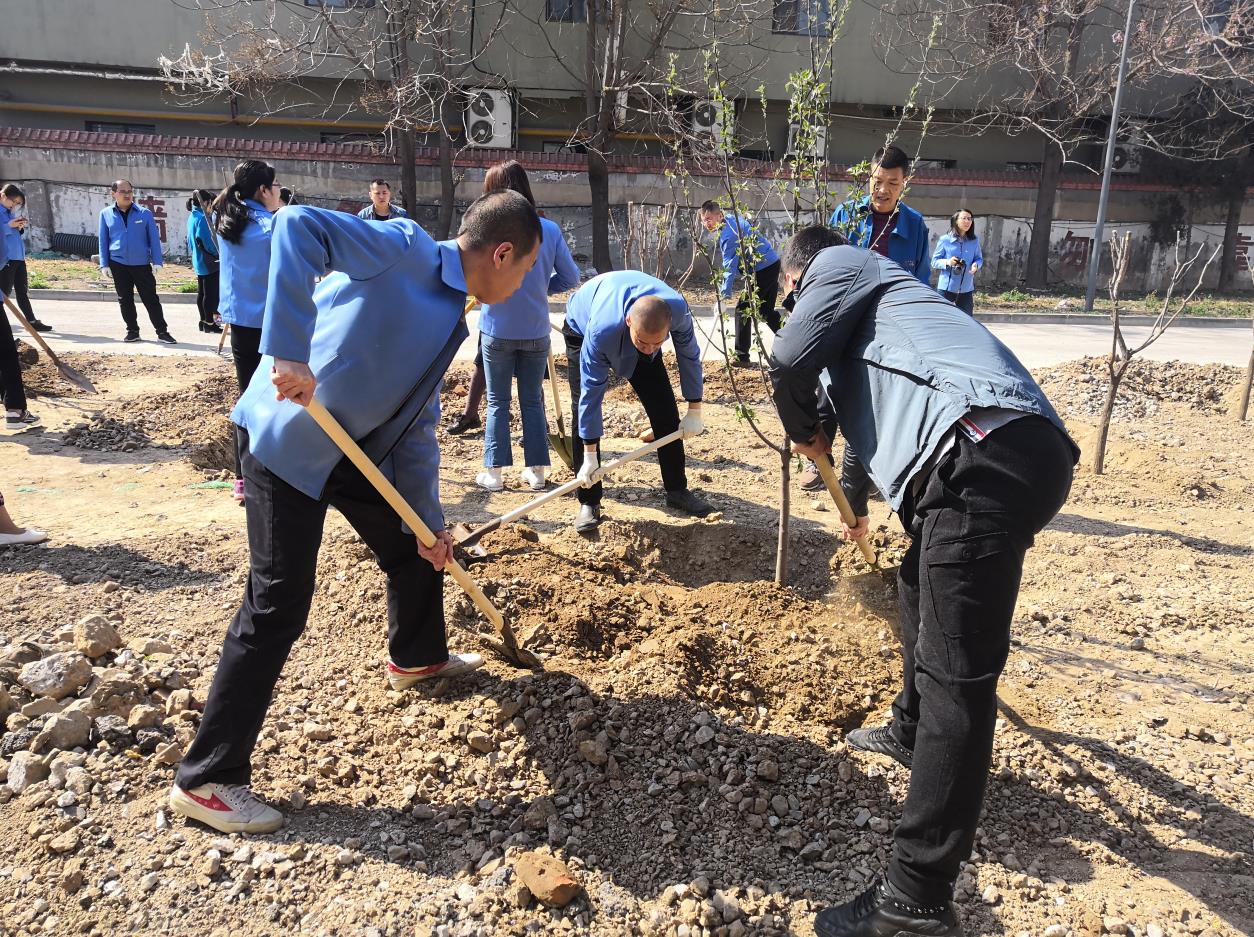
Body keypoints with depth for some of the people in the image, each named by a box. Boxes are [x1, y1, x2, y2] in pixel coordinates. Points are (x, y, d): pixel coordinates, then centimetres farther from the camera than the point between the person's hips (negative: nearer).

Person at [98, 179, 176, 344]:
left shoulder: (144, 213, -1)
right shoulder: (106, 214, 3)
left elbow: (154, 238, 1)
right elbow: (103, 241, 7)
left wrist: (157, 261, -5)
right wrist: (104, 264, 3)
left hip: (142, 264, -2)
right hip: (118, 264, 2)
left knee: (151, 299, 0)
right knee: (125, 299, 9)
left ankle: (162, 332, 4)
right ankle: (132, 331, 19)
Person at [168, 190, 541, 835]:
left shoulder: (447, 317, 12)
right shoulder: (405, 250, -15)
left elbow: (417, 427, 14)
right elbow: (298, 225, -29)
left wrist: (429, 522, 12)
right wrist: (288, 350, -35)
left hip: (356, 449, 9)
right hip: (288, 442, -9)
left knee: (414, 545, 21)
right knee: (276, 610, -7)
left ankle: (418, 658, 49)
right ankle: (205, 780, 8)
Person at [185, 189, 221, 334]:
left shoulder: (192, 216, 12)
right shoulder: (202, 218, -17)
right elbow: (203, 240, -23)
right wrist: (216, 253, -12)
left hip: (199, 261, 10)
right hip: (208, 262, -10)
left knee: (201, 292, 14)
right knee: (211, 293, -3)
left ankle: (204, 321, 21)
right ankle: (209, 323, 2)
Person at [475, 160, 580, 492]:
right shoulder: (549, 229, -3)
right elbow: (570, 277, 0)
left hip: (498, 330, -2)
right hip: (536, 331, 2)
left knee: (498, 401, 10)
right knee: (532, 400, 14)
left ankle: (493, 472, 12)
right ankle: (537, 470, 17)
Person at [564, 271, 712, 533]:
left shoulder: (677, 308, -38)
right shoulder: (601, 330, -46)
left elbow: (689, 354, -18)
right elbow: (592, 391, -37)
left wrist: (694, 410, -12)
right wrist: (590, 457, -32)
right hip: (582, 328, -3)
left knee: (664, 406, -2)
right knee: (583, 409, -16)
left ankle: (677, 490, 13)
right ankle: (588, 502, -6)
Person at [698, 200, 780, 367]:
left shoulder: (727, 233, -20)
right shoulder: (732, 218, 9)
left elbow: (729, 266, -25)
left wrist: (725, 293, -28)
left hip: (762, 270, -10)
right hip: (773, 264, 10)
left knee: (743, 309, -3)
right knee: (765, 311, 17)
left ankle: (741, 356, 0)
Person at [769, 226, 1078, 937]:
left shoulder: (840, 263, 14)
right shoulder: (872, 301, 39)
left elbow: (791, 356, -4)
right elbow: (868, 407, 52)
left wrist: (804, 432, 18)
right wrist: (854, 498, 67)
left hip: (987, 451, -10)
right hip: (1022, 450, 10)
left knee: (956, 675, -11)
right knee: (922, 585, 30)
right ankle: (914, 732, 50)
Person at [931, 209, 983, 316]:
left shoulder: (974, 241, 4)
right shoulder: (945, 240, -5)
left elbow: (979, 259, 12)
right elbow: (935, 261, -1)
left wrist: (976, 265, -12)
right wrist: (947, 262, -21)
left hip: (966, 289, 3)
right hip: (946, 287, -3)